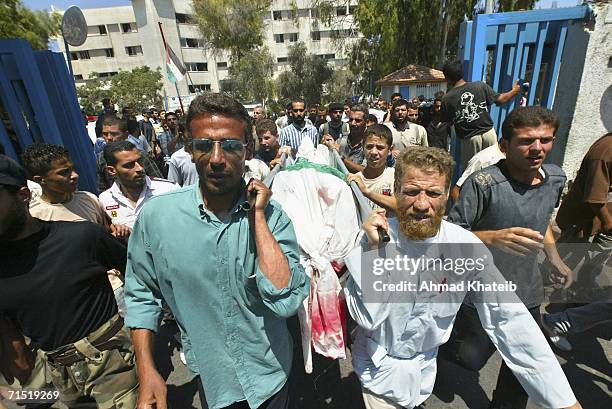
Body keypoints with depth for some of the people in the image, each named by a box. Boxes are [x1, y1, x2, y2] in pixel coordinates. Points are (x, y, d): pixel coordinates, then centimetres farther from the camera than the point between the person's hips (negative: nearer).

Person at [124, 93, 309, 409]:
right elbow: (141, 294, -3)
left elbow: (285, 301, -28)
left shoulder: (270, 214, -18)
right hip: (209, 377, 1)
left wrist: (257, 215, -28)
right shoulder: (156, 214, -16)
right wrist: (146, 371, -8)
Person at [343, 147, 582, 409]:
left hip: (423, 366, 2)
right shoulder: (372, 237, -24)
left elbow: (509, 321, -15)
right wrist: (373, 249, -33)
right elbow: (368, 317, -25)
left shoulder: (466, 247, -21)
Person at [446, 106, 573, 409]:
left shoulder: (556, 178, -2)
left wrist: (555, 260, 12)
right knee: (471, 360, 9)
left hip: (528, 292, 6)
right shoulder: (482, 183, -24)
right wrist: (493, 238, -38)